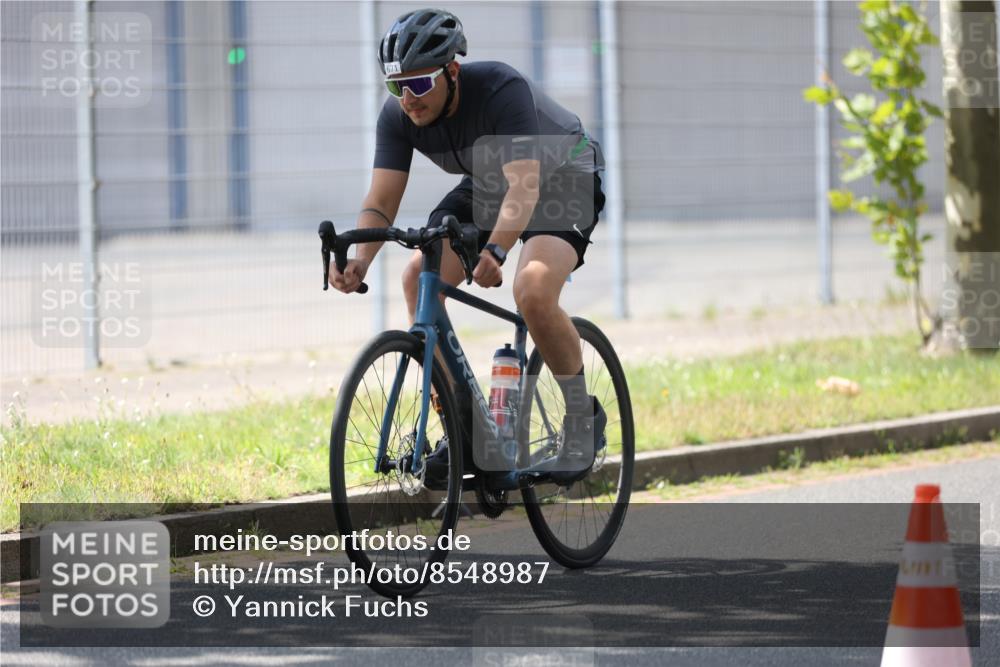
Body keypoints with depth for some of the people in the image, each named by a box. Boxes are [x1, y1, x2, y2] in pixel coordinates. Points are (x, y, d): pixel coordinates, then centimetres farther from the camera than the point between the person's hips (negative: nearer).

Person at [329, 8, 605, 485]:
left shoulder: (502, 91, -36)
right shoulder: (398, 117, -19)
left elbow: (524, 185, -44)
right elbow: (382, 200, -20)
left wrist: (495, 251, -62)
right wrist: (359, 259, -41)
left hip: (562, 178, -6)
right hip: (486, 185, 6)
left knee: (533, 290, -31)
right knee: (419, 277, -16)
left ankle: (583, 419, -9)